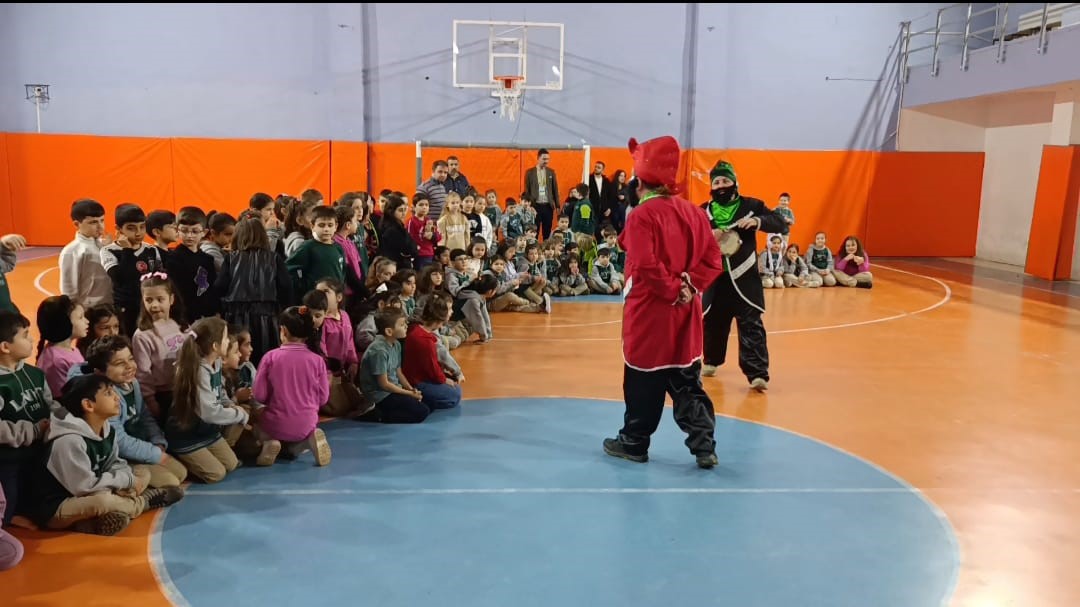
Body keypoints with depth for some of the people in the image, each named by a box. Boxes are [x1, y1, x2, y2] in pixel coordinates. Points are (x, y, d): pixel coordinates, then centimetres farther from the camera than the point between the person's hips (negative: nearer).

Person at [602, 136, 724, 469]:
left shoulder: (642, 215, -14)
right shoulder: (692, 211, 6)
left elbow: (646, 267, -23)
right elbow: (712, 259, 3)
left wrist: (673, 291, -12)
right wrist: (689, 286, -5)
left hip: (650, 311, -6)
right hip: (685, 312, 6)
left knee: (644, 379, 7)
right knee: (687, 381, 13)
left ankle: (634, 442, 21)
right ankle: (703, 445, 10)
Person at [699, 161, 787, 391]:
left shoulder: (751, 205, 0)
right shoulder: (703, 211, 5)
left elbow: (780, 223, -4)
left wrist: (758, 221, -22)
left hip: (744, 277, -2)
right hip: (714, 277, 3)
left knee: (751, 325, -7)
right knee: (712, 322, 15)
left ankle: (758, 374, -7)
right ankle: (711, 361, 37)